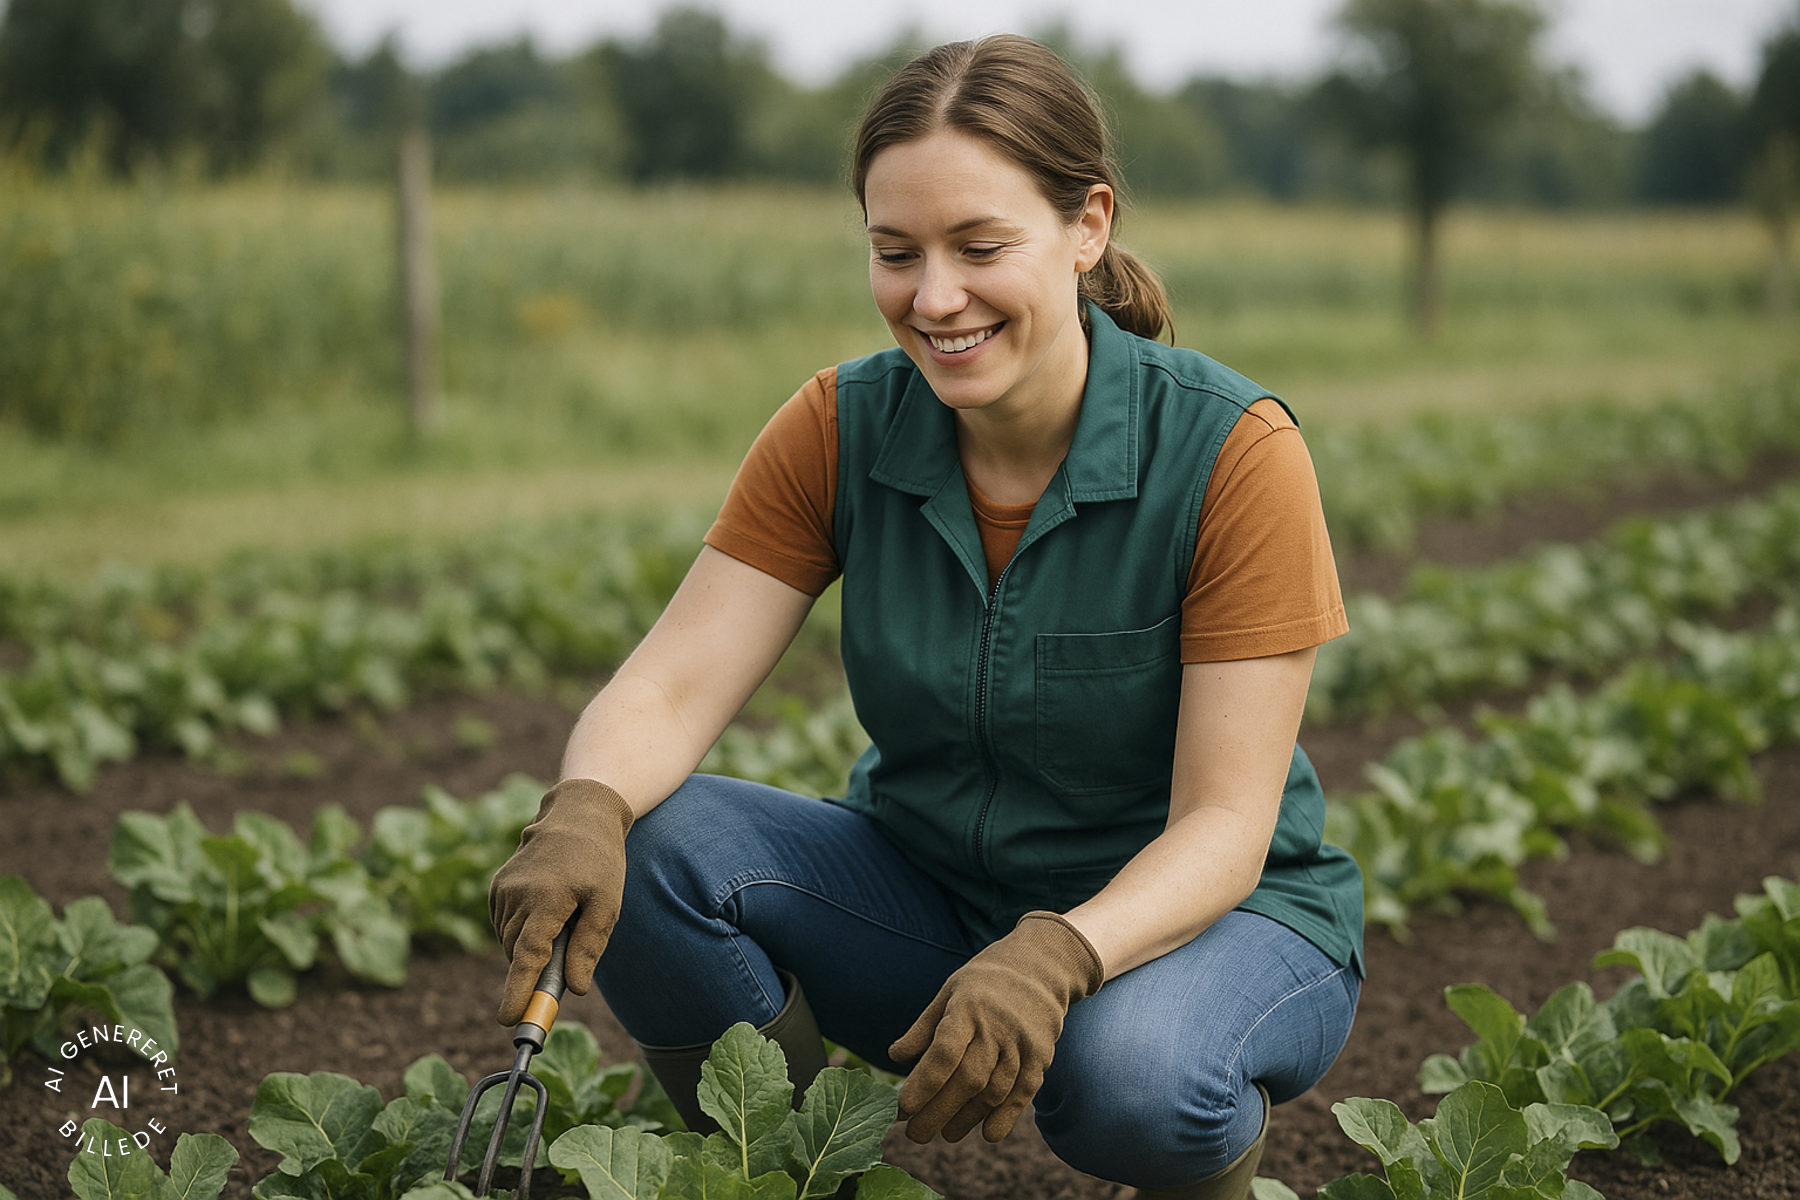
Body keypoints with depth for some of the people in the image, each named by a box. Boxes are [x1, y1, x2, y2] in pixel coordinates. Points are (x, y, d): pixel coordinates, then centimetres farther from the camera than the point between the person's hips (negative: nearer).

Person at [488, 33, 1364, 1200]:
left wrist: (1058, 957, -41)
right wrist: (586, 811, -38)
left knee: (1128, 1069, -38)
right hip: (931, 890, 4)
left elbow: (1223, 828, -21)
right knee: (640, 854, -22)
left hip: (1212, 913, -3)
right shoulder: (841, 429, -9)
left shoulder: (1231, 449, -20)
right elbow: (673, 682, -15)